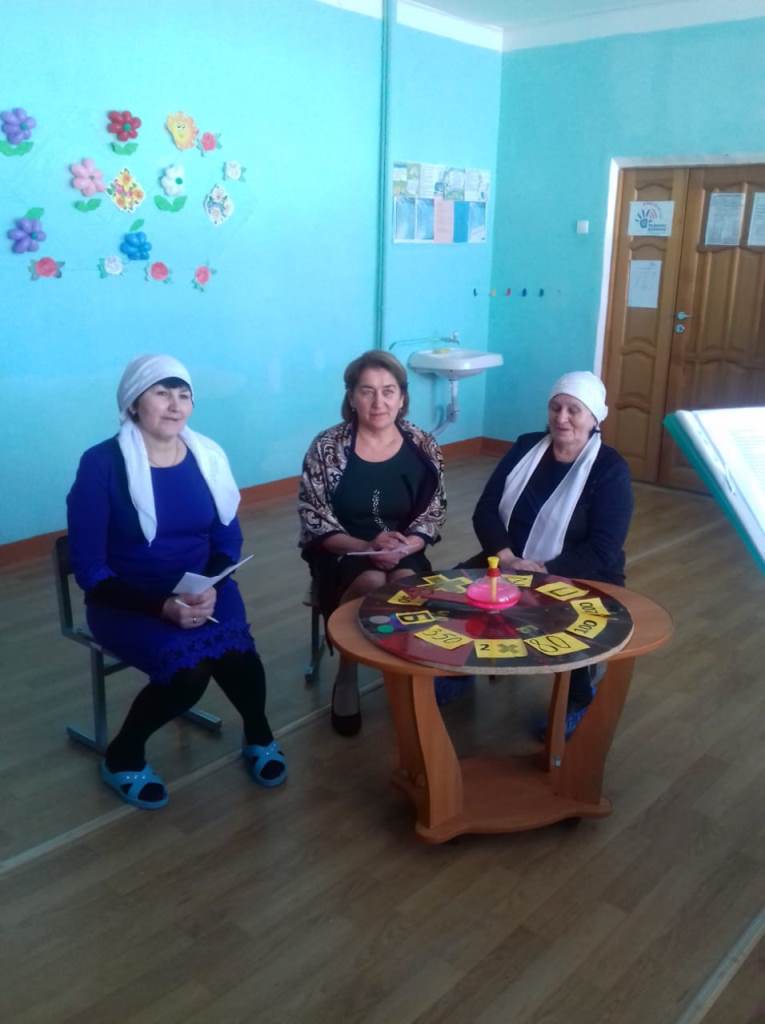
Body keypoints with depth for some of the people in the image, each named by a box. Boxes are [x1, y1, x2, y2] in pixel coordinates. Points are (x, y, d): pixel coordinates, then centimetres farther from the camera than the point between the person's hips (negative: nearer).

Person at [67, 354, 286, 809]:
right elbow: (90, 570, -11)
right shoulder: (102, 464, -12)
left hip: (202, 589, 3)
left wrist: (210, 588, -14)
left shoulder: (207, 456, 2)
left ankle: (259, 736, 4)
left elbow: (228, 541, 7)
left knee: (234, 649, -28)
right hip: (128, 602, -3)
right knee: (189, 666, -30)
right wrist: (162, 606, -23)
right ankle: (123, 756, 0)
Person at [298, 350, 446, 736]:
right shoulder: (327, 447, -7)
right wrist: (366, 547, -23)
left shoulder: (422, 448, -1)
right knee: (371, 582, -33)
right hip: (341, 553, -1)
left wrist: (402, 548, -20)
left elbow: (432, 516, 1)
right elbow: (314, 520, -8)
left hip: (402, 553, 2)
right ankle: (346, 678, -10)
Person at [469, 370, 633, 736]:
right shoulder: (525, 448, 5)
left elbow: (603, 551, -16)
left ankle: (577, 699, -2)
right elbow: (485, 511, -1)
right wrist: (506, 558, -18)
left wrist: (544, 572, -26)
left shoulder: (611, 469, -8)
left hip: (580, 578, -4)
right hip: (509, 563, 4)